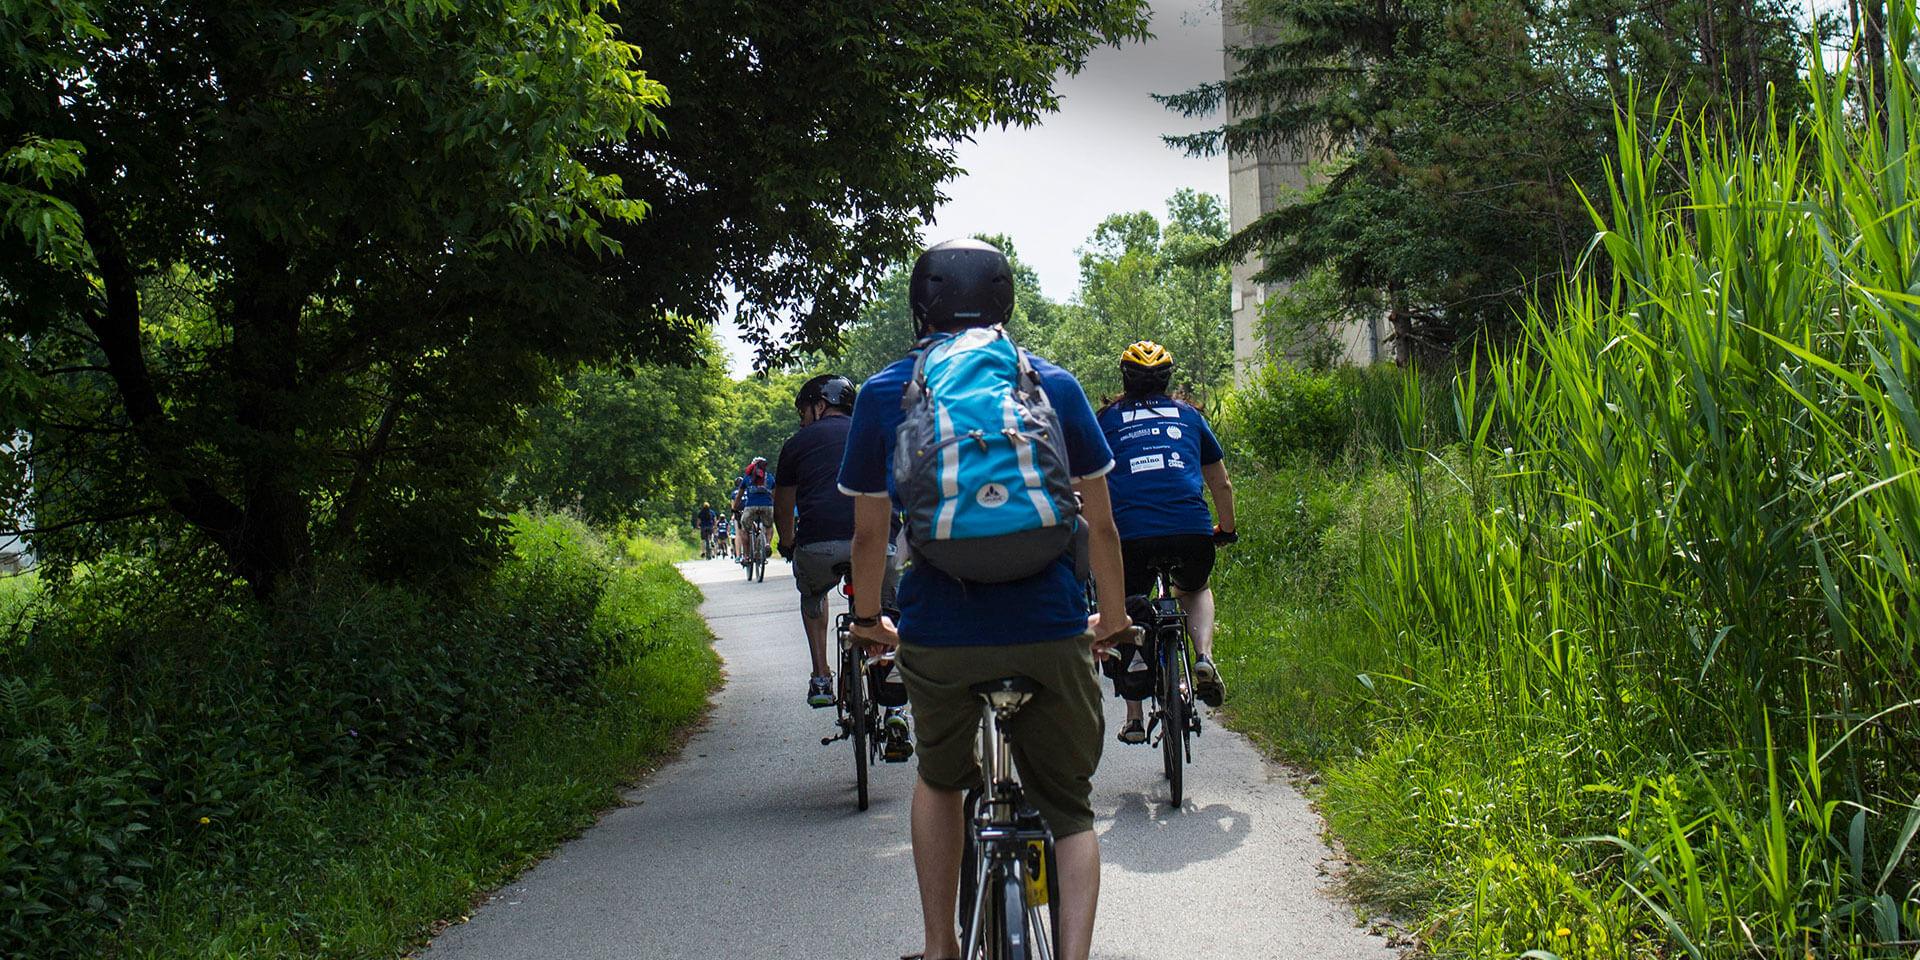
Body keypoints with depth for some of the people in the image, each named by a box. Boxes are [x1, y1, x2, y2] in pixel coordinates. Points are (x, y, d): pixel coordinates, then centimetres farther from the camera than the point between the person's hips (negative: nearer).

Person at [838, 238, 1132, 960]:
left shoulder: (883, 393, 6)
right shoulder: (1054, 384, 7)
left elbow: (869, 531, 10)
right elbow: (1101, 525, 9)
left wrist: (867, 618, 27)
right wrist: (1112, 618, 23)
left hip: (936, 636, 1)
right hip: (1049, 630, 0)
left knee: (940, 777, 27)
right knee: (1068, 806, 15)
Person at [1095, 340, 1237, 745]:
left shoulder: (1107, 419, 18)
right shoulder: (1189, 415, 22)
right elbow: (1222, 485, 29)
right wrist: (1226, 530, 44)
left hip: (1130, 534, -1)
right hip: (1192, 532, 1)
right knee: (1196, 590, 33)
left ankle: (1134, 719, 17)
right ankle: (1203, 658, 7)